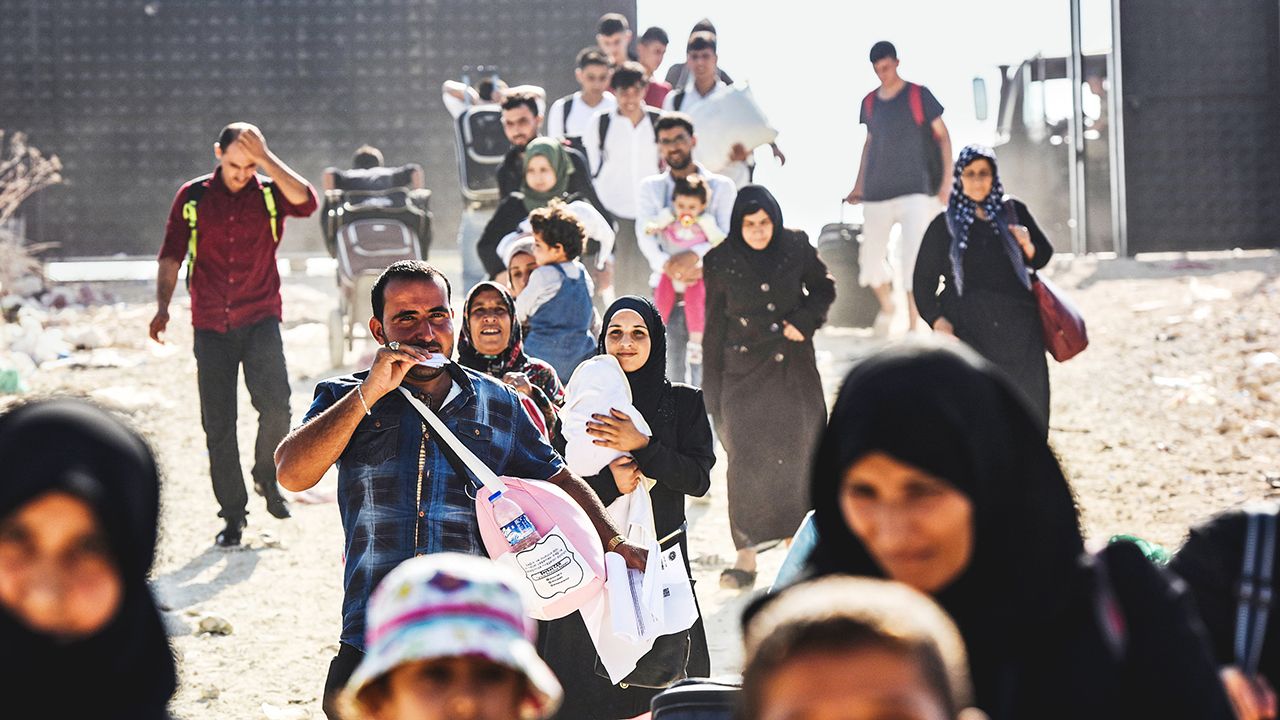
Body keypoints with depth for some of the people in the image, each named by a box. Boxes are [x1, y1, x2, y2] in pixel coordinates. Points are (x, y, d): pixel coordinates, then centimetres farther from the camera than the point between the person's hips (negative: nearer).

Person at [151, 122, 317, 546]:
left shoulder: (270, 194, 2)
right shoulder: (192, 198, 5)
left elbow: (306, 202, -20)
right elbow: (171, 256, 8)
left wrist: (266, 158, -19)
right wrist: (163, 306, -4)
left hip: (260, 322, -1)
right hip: (211, 327, 1)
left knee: (275, 406, -19)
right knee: (218, 426, 2)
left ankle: (267, 476, 10)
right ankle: (233, 515, 13)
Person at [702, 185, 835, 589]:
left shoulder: (797, 248, -3)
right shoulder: (720, 262, -5)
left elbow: (823, 289, 11)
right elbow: (714, 325, 1)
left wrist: (805, 320, -9)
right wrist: (712, 390, 2)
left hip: (792, 368, 1)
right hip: (743, 373, -1)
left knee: (795, 455, 5)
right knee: (746, 461, -7)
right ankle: (746, 558, -7)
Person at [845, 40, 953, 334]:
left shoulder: (918, 95, -2)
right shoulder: (870, 102, 10)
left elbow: (942, 135, 0)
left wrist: (946, 180, -9)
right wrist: (859, 186, 19)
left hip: (915, 191, -4)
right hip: (877, 194, 4)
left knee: (913, 258, -14)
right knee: (870, 258, 7)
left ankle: (913, 325, -10)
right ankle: (887, 306, 34)